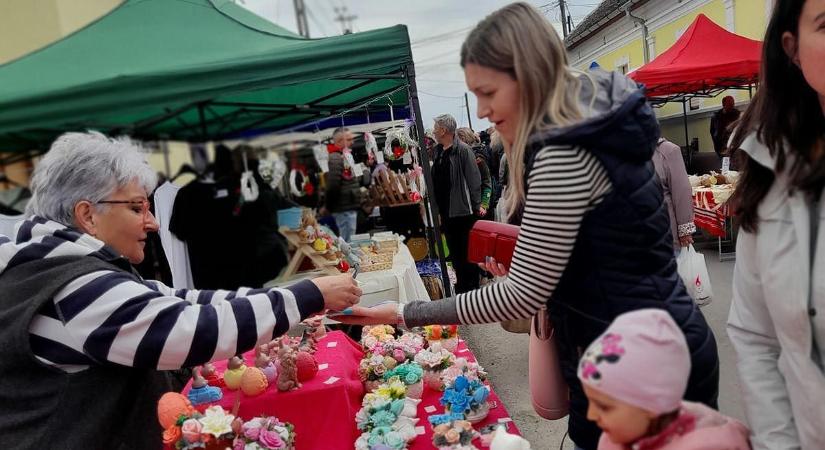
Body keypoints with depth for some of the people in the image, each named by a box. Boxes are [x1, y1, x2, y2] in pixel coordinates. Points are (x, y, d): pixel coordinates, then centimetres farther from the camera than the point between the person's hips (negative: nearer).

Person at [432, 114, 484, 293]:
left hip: (463, 211, -7)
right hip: (446, 211, 7)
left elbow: (474, 179, -15)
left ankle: (472, 285, 17)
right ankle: (461, 284, 27)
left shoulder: (463, 150, -13)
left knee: (467, 252, 4)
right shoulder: (438, 151, 10)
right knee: (454, 252, 15)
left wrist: (477, 205, -15)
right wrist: (437, 208, 13)